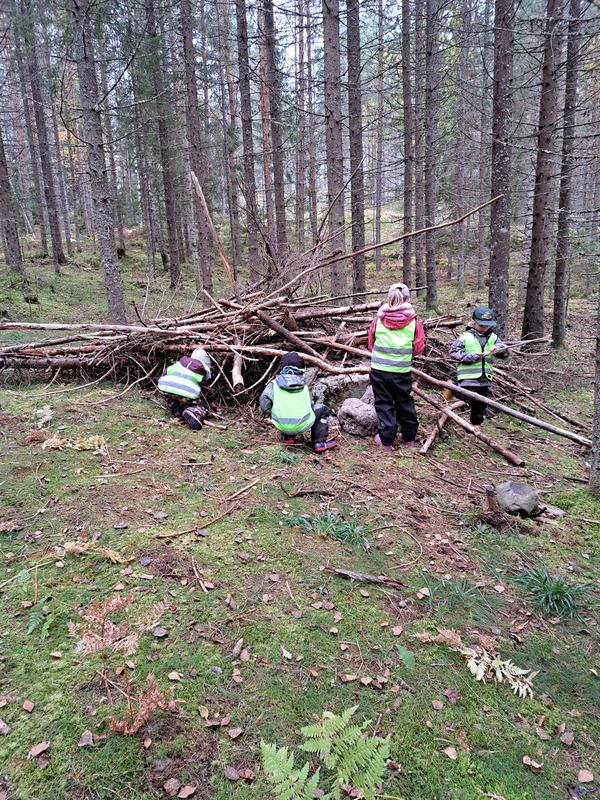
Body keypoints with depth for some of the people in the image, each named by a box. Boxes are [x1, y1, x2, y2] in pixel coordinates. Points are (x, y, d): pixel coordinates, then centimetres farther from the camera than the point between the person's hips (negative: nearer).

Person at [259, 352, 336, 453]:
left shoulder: (274, 385, 5)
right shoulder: (304, 387, 12)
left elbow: (264, 404, 0)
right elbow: (310, 406, 19)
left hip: (281, 425, 2)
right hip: (303, 425, -1)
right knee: (323, 409, 26)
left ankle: (288, 437, 25)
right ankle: (319, 443, 16)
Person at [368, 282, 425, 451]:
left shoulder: (379, 319, -2)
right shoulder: (414, 321, -4)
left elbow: (371, 344, 10)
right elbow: (418, 349, 4)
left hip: (379, 369, 0)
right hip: (402, 371, 0)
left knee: (384, 404, 9)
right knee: (405, 403, 17)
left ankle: (386, 440, 9)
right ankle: (408, 437, 28)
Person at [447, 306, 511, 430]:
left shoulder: (493, 338, 8)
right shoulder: (465, 336, -6)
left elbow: (506, 352, 4)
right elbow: (454, 352, -10)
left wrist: (498, 348, -19)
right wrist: (470, 357, -20)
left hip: (484, 377, 5)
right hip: (468, 376, -5)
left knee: (480, 403, 12)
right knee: (470, 399, -13)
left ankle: (476, 424, 32)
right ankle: (452, 388, 14)